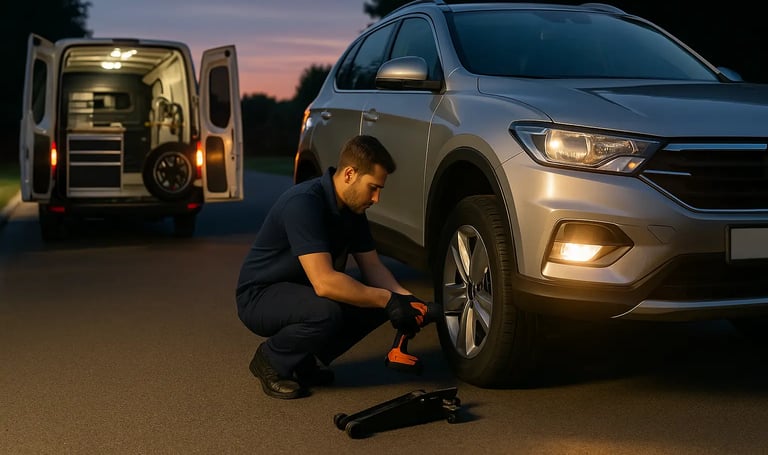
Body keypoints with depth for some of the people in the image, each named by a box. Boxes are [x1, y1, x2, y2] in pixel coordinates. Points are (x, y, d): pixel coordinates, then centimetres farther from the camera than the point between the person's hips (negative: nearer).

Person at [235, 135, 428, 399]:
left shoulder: (352, 207, -2)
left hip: (302, 290, 9)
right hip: (259, 297, -9)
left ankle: (305, 360, 7)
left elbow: (372, 266, 4)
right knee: (326, 311, -36)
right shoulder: (303, 203, -30)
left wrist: (404, 297, -15)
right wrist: (388, 300, -32)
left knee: (380, 298, -7)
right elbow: (323, 282, -37)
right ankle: (271, 359, -6)